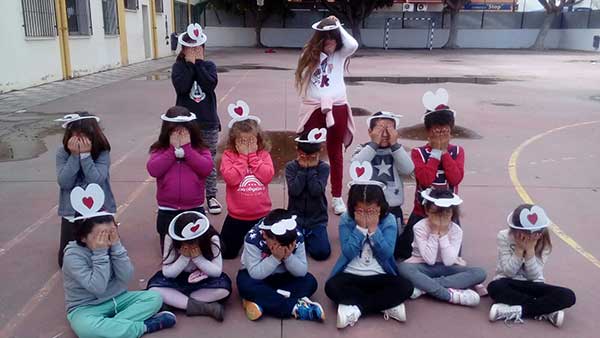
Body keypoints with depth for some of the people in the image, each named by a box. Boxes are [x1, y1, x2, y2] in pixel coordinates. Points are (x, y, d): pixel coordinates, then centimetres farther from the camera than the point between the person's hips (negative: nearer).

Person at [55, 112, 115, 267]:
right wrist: (74, 155, -23)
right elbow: (64, 183, -17)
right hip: (71, 212, 2)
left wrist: (85, 154, -28)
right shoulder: (63, 152, -8)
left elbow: (96, 182, -24)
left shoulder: (102, 152, -13)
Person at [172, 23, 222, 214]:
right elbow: (181, 86, -19)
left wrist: (198, 62, -12)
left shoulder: (209, 66, 4)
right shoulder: (179, 67, 0)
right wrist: (190, 63, -14)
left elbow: (210, 85, -16)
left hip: (208, 123, 1)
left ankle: (211, 196, 22)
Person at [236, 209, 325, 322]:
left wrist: (288, 256, -34)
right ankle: (296, 307, -31)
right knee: (246, 284, -35)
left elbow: (302, 272, -18)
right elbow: (255, 274, -30)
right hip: (256, 276, -3)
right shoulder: (253, 238, -29)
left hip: (281, 277, 3)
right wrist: (275, 257, -38)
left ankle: (260, 303, -28)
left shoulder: (297, 237, -20)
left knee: (310, 281, -20)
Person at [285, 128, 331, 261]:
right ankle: (303, 238, 16)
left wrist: (311, 168, -16)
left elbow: (316, 191, -20)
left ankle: (308, 238, 18)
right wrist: (303, 168, -16)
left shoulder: (323, 167, -5)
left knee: (322, 252, -14)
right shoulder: (291, 166, -4)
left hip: (317, 219, 0)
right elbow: (294, 191, -19)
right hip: (296, 218, 0)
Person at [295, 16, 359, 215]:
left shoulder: (340, 54, 2)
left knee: (335, 154, 10)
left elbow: (353, 45, -17)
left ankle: (337, 197, 19)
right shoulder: (309, 55, 3)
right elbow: (303, 78, 0)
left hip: (337, 109, 0)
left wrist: (338, 26, -9)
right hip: (313, 109, 0)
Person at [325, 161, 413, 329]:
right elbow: (348, 253, -15)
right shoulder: (346, 220, -5)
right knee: (331, 286, -31)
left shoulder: (389, 220, -5)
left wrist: (373, 229, -20)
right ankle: (387, 306, -25)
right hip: (351, 275, 0)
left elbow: (386, 254, -14)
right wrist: (360, 227, -19)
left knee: (405, 287, -27)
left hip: (380, 276, 1)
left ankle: (356, 308, -22)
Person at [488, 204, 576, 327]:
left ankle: (516, 310, -26)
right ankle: (547, 310, -26)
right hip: (509, 284, -2)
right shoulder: (504, 236, -14)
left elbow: (534, 276, -15)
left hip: (532, 285, 2)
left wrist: (530, 250, -25)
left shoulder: (544, 243, -8)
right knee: (494, 287, -39)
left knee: (568, 296, -24)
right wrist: (520, 249, -25)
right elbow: (508, 272, -16)